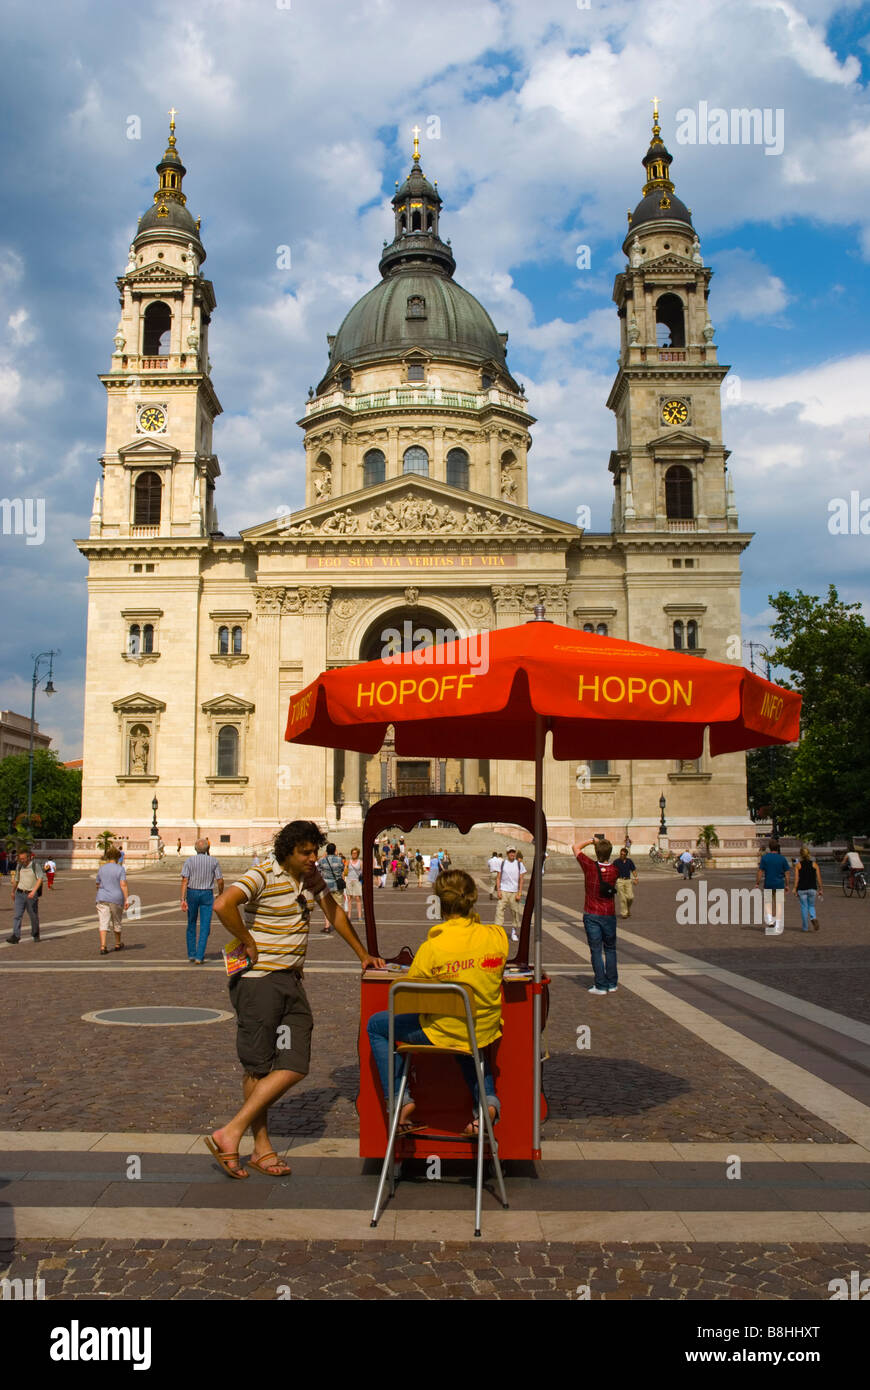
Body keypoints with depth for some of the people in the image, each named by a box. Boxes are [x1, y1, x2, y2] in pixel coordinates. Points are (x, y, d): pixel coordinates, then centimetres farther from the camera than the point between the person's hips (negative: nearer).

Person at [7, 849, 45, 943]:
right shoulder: (19, 866, 6)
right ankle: (15, 937, -14)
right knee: (17, 915, -9)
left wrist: (34, 891, -28)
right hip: (19, 894, 3)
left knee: (34, 916, 9)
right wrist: (13, 892, 28)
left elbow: (40, 879, -17)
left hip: (31, 895, -3)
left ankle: (35, 934, 28)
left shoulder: (35, 865, -8)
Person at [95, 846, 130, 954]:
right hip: (116, 899, -1)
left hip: (103, 898, 2)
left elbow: (98, 885, 15)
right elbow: (123, 885, -14)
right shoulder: (120, 869, -5)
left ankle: (103, 946, -16)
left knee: (103, 923, -3)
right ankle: (118, 944, 31)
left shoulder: (101, 869, 6)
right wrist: (127, 899, -15)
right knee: (116, 923, 15)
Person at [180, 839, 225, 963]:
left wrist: (183, 899, -12)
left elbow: (185, 880, -10)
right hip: (207, 894, -1)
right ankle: (199, 957, -6)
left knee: (191, 925, 16)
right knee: (205, 927, 1)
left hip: (192, 893, 1)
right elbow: (220, 881, -2)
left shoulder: (189, 861, -2)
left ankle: (191, 954, 18)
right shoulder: (214, 862, 0)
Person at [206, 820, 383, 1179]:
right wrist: (249, 943, -18)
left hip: (291, 981, 7)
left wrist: (362, 954, 24)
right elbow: (223, 905, -29)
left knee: (295, 1066, -3)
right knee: (258, 1067, 1)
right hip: (258, 981, -7)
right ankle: (262, 1148, 13)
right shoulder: (263, 876, -14)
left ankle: (231, 1132, 3)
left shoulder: (312, 877, 10)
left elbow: (334, 912, 23)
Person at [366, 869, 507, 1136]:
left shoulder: (433, 947, -24)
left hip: (443, 1032, -4)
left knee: (376, 1026, 18)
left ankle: (400, 1100, 10)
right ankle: (487, 1100, 18)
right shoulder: (498, 937, -13)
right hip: (485, 1031, 5)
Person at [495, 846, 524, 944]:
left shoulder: (519, 864, 4)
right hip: (503, 891, -1)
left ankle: (513, 932, 19)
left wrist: (519, 893, -3)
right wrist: (498, 890, -5)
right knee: (500, 909, -10)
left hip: (514, 892, 1)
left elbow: (521, 880, 4)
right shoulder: (502, 863, 3)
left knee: (515, 911, 5)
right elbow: (498, 878, 5)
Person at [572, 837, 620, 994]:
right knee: (610, 949, 16)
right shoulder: (614, 870, -6)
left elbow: (576, 848, 0)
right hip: (609, 915, 2)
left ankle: (601, 986, 2)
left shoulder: (590, 866, -12)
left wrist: (591, 841, 8)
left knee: (596, 951, 2)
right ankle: (612, 983, 18)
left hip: (592, 915, -2)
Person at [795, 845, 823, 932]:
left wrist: (795, 889, -4)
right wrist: (820, 889, 6)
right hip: (812, 888, 1)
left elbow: (797, 878, -7)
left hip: (801, 889, -1)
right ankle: (814, 918, -12)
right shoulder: (814, 864, 2)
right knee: (811, 906, 17)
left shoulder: (798, 864, -3)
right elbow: (818, 878, 0)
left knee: (804, 907, 7)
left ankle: (805, 927, 11)